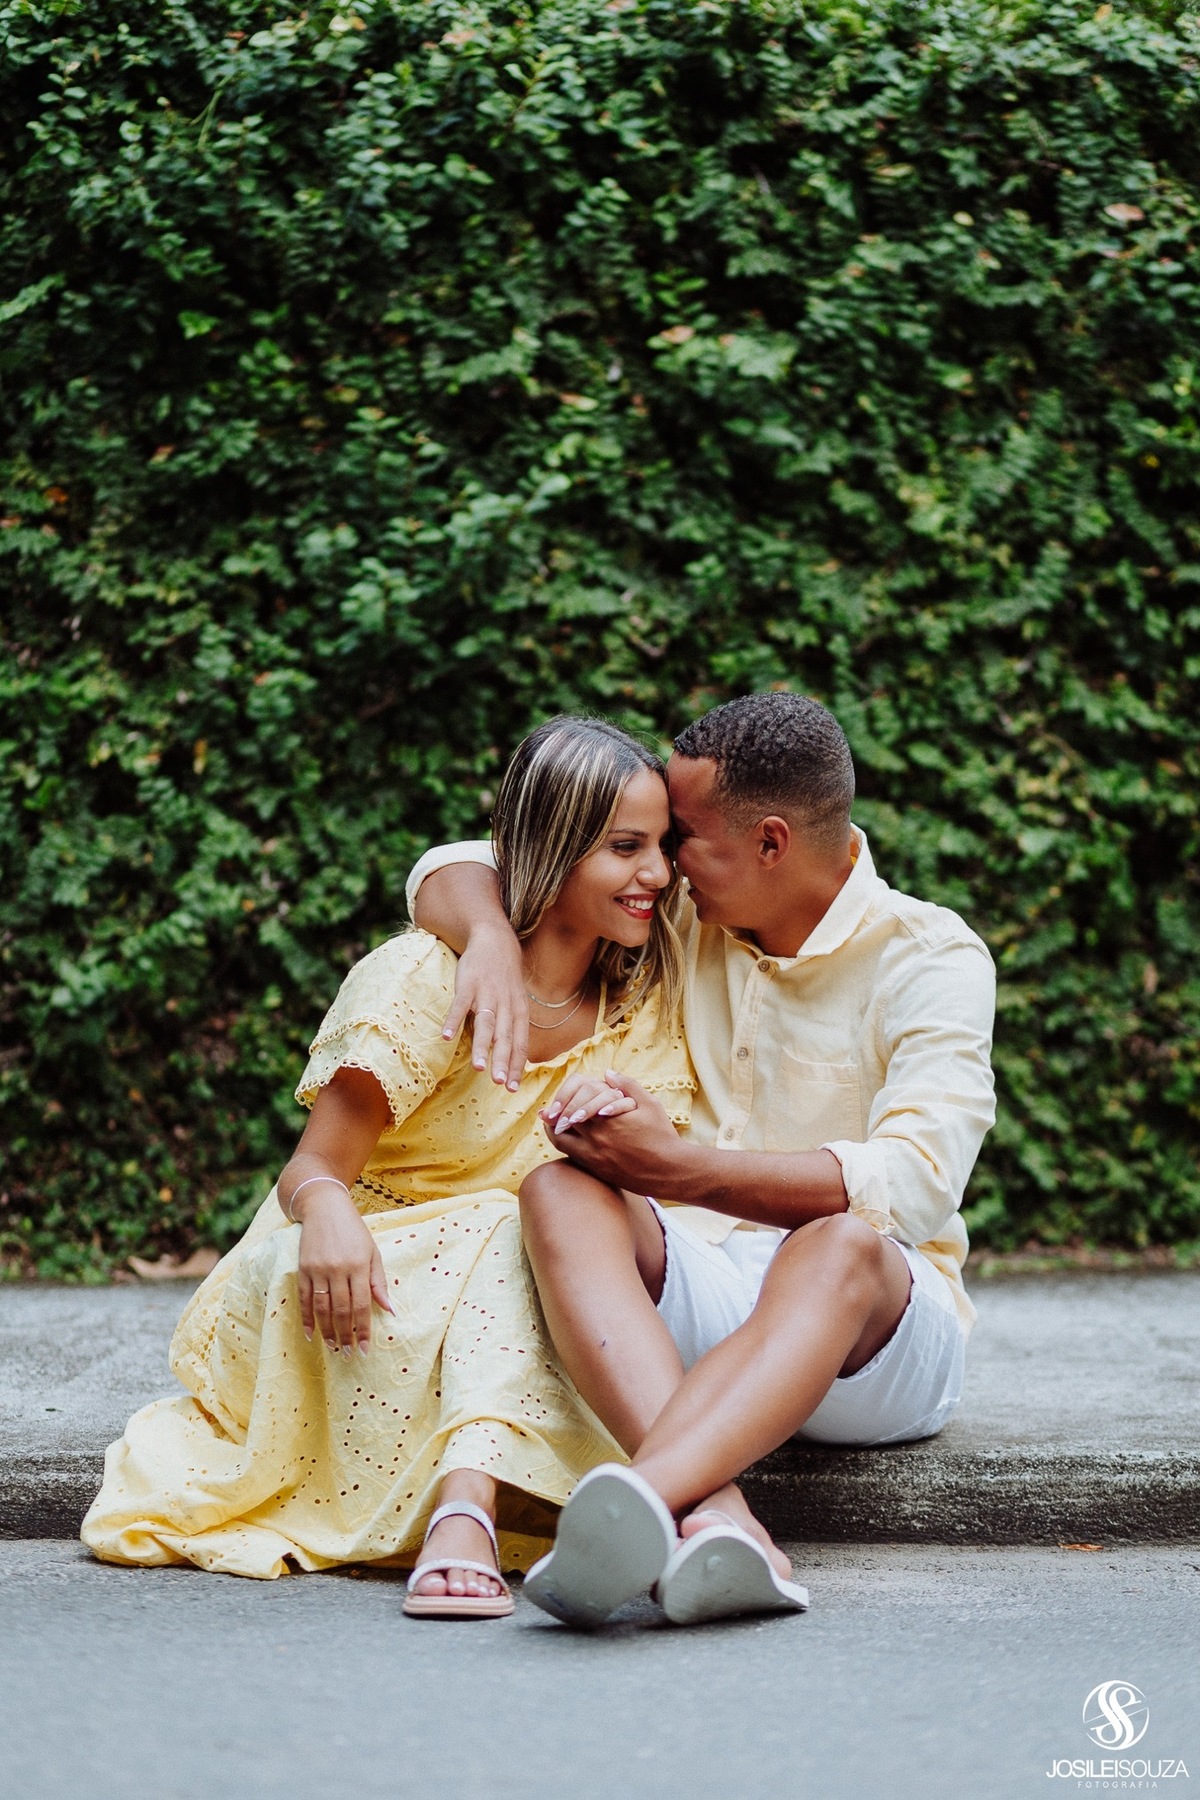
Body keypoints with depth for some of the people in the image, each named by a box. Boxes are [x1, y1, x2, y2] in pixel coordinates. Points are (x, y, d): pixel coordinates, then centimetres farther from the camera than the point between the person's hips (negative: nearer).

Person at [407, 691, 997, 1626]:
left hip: (874, 1341, -4)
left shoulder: (930, 959, -6)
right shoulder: (678, 923, 9)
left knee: (840, 1244, -38)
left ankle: (641, 1496, -62)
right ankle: (713, 1516, -50)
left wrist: (677, 1166, -28)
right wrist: (492, 938, -13)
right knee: (557, 1189, -27)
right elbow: (455, 869, 12)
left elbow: (913, 1185, -21)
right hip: (689, 1297, 4)